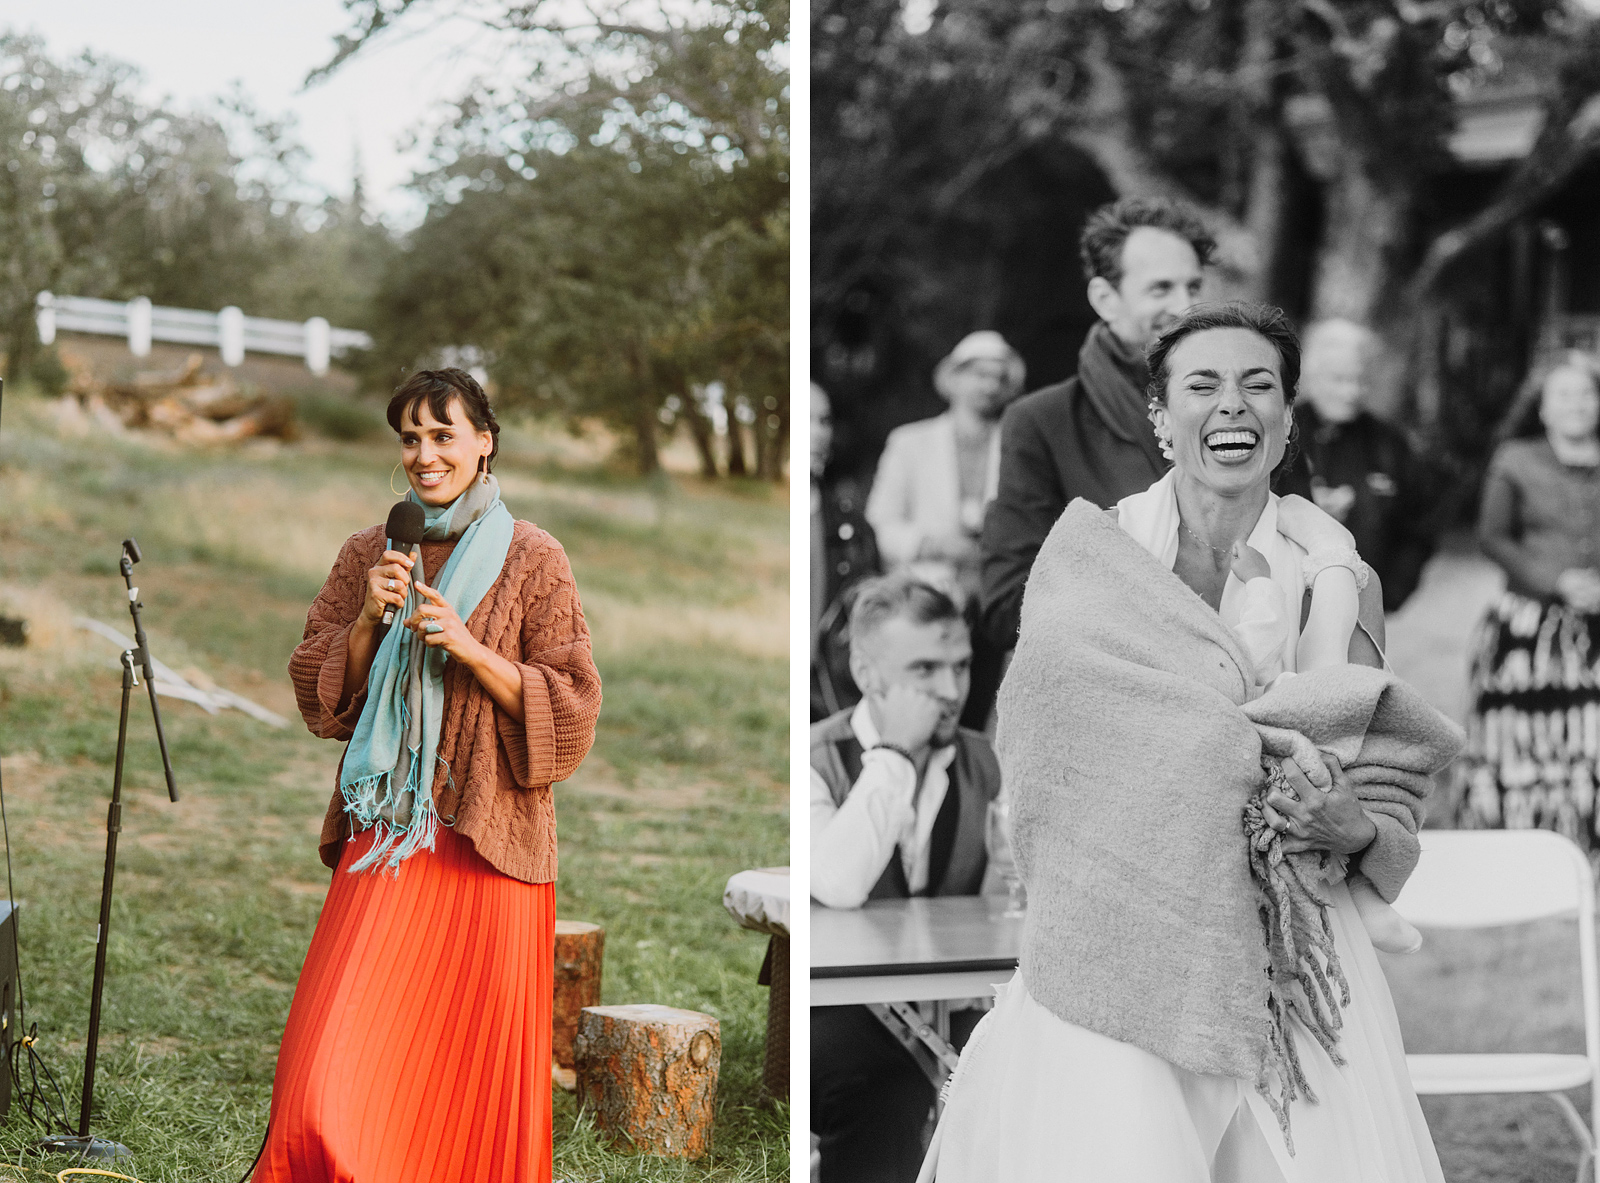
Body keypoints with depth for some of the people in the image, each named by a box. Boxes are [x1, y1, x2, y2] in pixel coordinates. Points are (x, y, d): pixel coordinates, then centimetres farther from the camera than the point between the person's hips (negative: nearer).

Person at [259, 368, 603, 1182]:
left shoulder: (532, 559, 0)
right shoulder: (367, 554, 10)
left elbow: (571, 711, -4)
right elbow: (317, 695, 8)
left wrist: (470, 648, -15)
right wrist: (368, 620, -8)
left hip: (487, 842, -2)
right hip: (383, 839, 2)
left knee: (474, 1062, 2)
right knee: (338, 1064, -9)